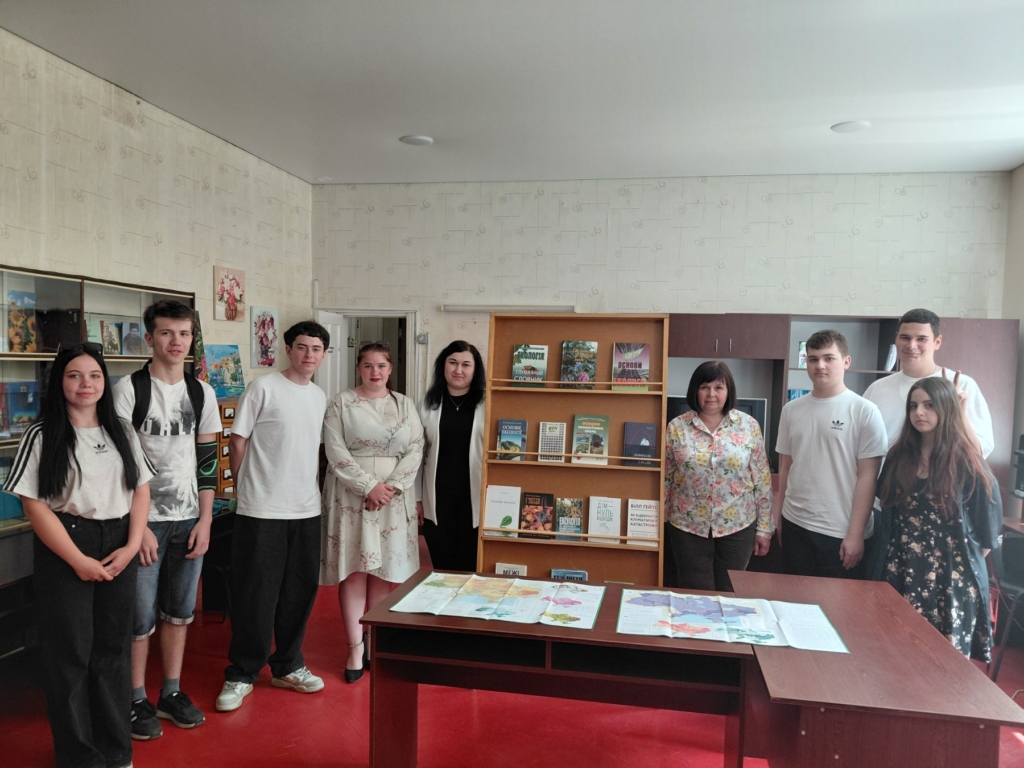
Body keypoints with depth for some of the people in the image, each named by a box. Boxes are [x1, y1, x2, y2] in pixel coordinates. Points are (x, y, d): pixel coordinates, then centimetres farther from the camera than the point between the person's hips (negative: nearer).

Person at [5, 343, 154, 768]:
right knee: (71, 652, 5)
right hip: (64, 549, -3)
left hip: (119, 549, 3)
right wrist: (78, 560, -13)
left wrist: (132, 546, -6)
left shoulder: (122, 430, 7)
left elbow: (141, 489, 7)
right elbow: (34, 504, -9)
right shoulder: (43, 435, -4)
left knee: (114, 647, 11)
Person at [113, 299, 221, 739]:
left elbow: (208, 461, 8)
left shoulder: (202, 393, 6)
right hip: (144, 519, -4)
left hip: (189, 520, 4)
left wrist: (205, 520, 2)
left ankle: (171, 693, 27)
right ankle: (137, 699, 21)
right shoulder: (129, 389, -6)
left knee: (179, 611, 12)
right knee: (141, 615, 2)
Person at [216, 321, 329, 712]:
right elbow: (238, 442, -5)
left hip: (307, 510, 6)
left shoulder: (320, 396, 11)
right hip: (262, 511, -6)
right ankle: (241, 675, 20)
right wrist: (248, 489, 3)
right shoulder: (263, 388, -8)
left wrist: (311, 486, 12)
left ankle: (287, 666, 30)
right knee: (255, 595, 3)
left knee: (299, 592, 13)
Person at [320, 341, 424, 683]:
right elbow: (336, 452, -7)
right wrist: (369, 486, -14)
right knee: (353, 570, -1)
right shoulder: (341, 403, 1)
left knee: (384, 570, 6)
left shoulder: (404, 405, 9)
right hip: (351, 497, -2)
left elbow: (415, 451, 2)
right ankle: (355, 648, 9)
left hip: (394, 498, 2)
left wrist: (391, 487, -11)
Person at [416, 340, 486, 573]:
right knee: (442, 569, 11)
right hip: (437, 501, 2)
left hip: (474, 500, -2)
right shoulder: (428, 404, 6)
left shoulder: (486, 405, -4)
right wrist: (417, 497, 8)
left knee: (471, 569, 6)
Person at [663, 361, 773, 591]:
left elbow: (762, 480, 0)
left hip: (738, 526, 1)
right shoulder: (676, 428, -4)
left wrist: (764, 528, 1)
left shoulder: (748, 426, -3)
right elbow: (664, 479, 1)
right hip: (688, 527, 0)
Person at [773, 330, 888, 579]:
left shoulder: (864, 411, -7)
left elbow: (867, 477, -8)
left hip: (840, 532, -4)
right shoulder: (791, 409, 6)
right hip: (794, 525, 4)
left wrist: (856, 533, -11)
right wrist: (775, 517, 9)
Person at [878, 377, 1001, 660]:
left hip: (952, 574, -3)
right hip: (903, 569, 4)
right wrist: (903, 541, 9)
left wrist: (971, 554, 3)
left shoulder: (966, 462, -8)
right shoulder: (899, 456, 3)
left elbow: (988, 515, -2)